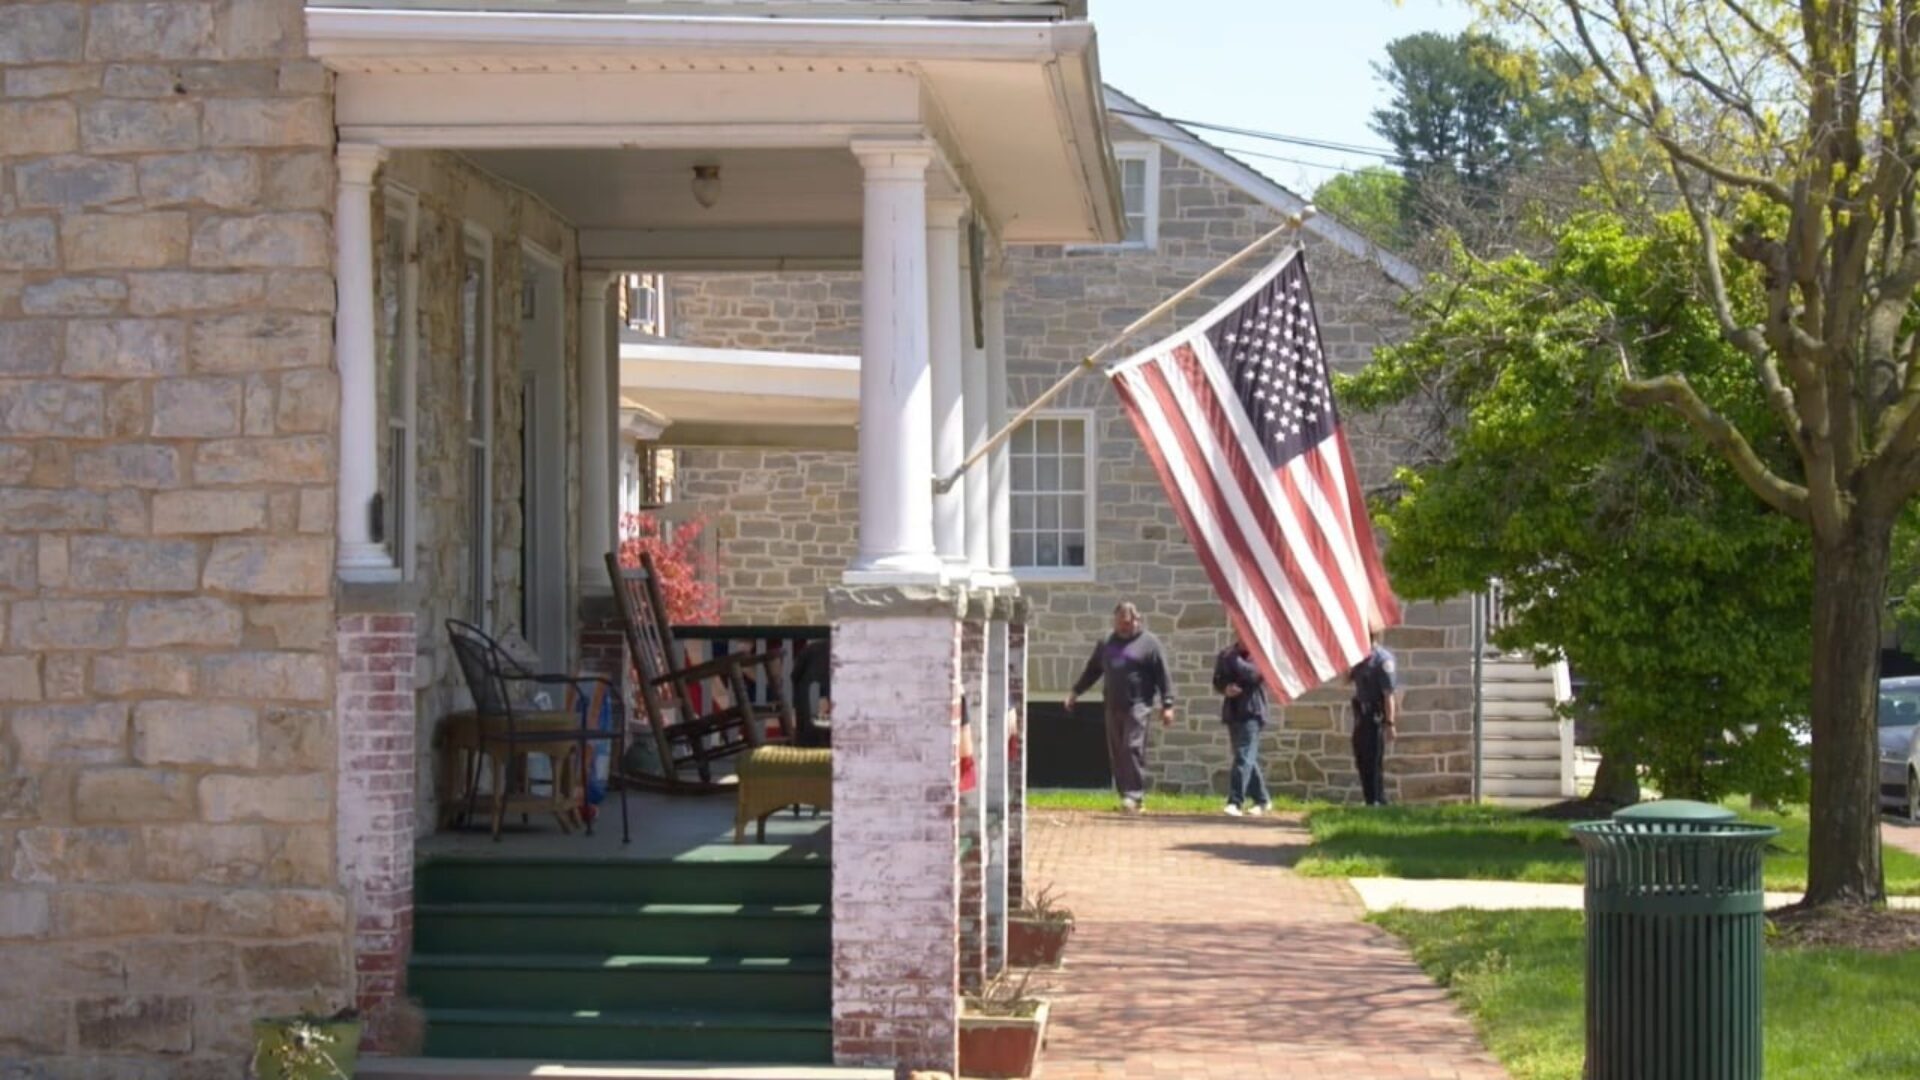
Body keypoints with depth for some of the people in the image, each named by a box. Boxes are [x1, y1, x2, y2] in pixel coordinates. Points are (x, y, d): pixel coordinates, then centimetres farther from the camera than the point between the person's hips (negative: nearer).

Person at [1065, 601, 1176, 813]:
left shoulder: (1149, 643, 2)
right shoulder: (1106, 644, 17)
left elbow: (1163, 676, -1)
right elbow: (1092, 670, 25)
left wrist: (1167, 705, -6)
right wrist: (1076, 691, 20)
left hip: (1137, 705, -6)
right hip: (1113, 706, 6)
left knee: (1133, 748, -15)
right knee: (1116, 753, 3)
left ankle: (1134, 795, -16)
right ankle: (1124, 794, 9)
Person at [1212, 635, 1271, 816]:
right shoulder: (1226, 655, 11)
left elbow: (1251, 673, -22)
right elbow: (1217, 680, 13)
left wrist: (1233, 658, -14)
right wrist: (1225, 688, -9)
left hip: (1251, 713, -6)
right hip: (1232, 713, 6)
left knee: (1244, 757, -15)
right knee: (1248, 758, 14)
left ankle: (1236, 802, -19)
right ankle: (1262, 800, 26)